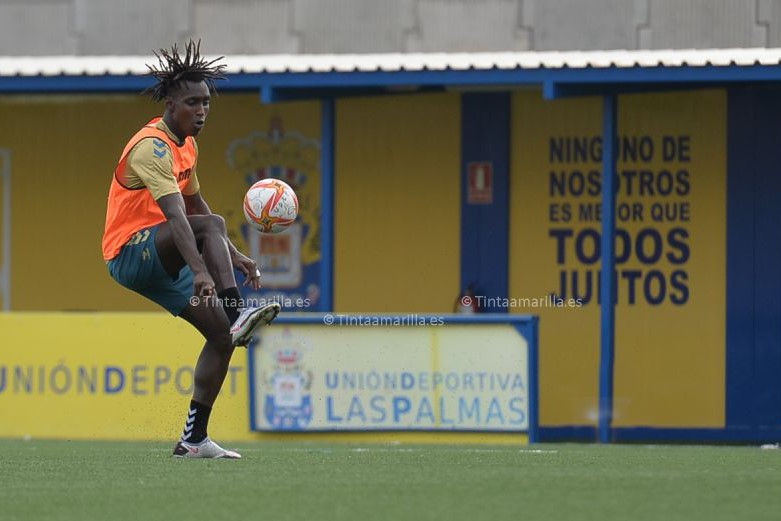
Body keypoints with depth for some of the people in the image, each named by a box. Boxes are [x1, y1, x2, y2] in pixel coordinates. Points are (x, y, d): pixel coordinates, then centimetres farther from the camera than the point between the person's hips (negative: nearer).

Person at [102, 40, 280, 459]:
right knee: (212, 225, -32)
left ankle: (193, 439, 0)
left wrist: (233, 256, 24)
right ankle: (237, 313, -46)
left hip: (159, 262, 9)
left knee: (221, 335, -1)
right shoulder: (153, 146, -19)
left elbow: (195, 205, 28)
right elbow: (175, 214, -33)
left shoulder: (187, 146, 13)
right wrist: (200, 270, -44)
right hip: (130, 252, -9)